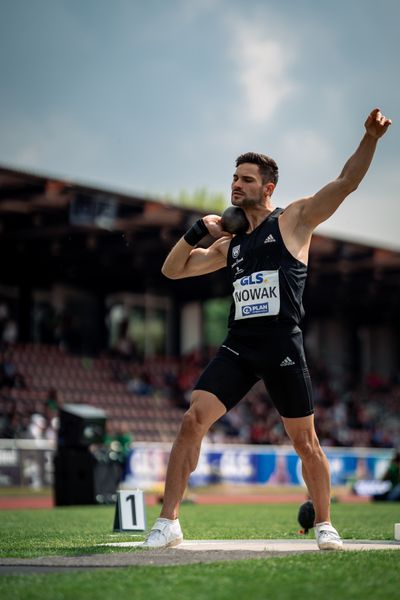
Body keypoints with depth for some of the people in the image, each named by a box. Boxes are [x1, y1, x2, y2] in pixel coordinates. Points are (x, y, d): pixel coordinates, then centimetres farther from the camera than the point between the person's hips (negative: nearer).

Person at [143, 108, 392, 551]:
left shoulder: (294, 220, 4)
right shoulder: (229, 243, 19)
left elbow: (347, 182, -7)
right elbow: (172, 270, 23)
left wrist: (370, 139, -22)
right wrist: (198, 230, 9)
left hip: (282, 347, -4)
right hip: (238, 346, 4)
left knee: (305, 442, 3)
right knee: (193, 420, -11)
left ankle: (325, 525, 21)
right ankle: (168, 523, -9)